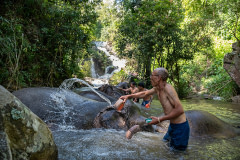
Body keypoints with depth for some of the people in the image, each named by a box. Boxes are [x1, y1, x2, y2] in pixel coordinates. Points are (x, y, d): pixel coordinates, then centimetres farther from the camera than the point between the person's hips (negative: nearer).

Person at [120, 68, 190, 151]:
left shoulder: (168, 88, -25)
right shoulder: (157, 88, 2)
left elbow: (180, 110, -29)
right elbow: (144, 93, 18)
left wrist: (159, 119, -25)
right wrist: (129, 96, 13)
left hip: (180, 126, -8)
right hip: (172, 124, 8)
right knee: (165, 141, 24)